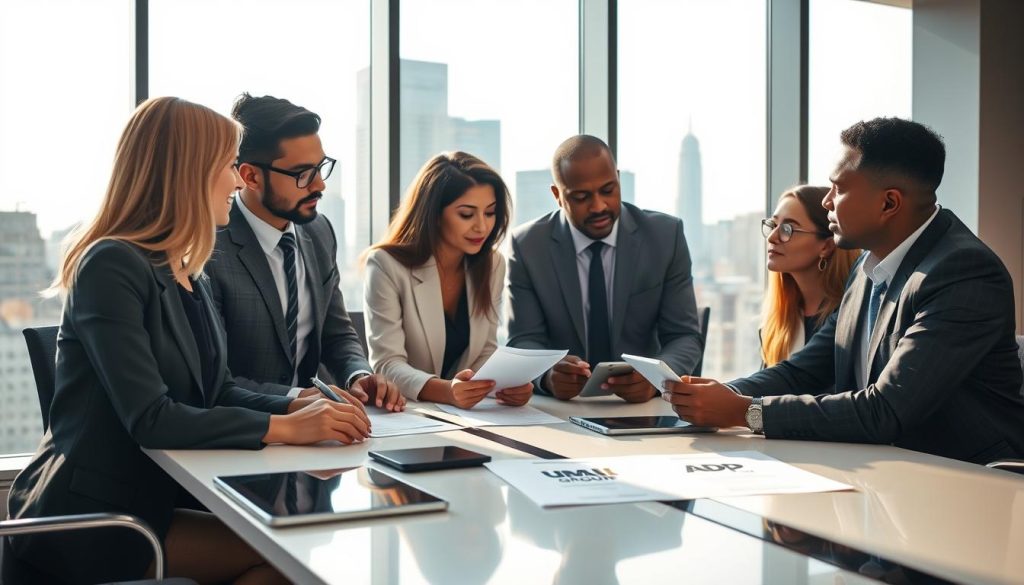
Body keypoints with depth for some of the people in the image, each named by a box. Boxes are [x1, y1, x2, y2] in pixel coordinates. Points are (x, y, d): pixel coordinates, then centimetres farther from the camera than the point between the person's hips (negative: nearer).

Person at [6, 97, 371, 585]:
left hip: (146, 504, 8)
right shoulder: (112, 265, -18)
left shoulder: (189, 275, 11)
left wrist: (298, 406, -10)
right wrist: (286, 428, -25)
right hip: (87, 521, -8)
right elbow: (150, 418, -25)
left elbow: (217, 392, 9)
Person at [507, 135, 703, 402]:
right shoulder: (527, 245, -3)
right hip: (560, 406, 0)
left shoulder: (665, 235, -4)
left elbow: (685, 337, -4)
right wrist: (548, 375, -27)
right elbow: (524, 341, -4)